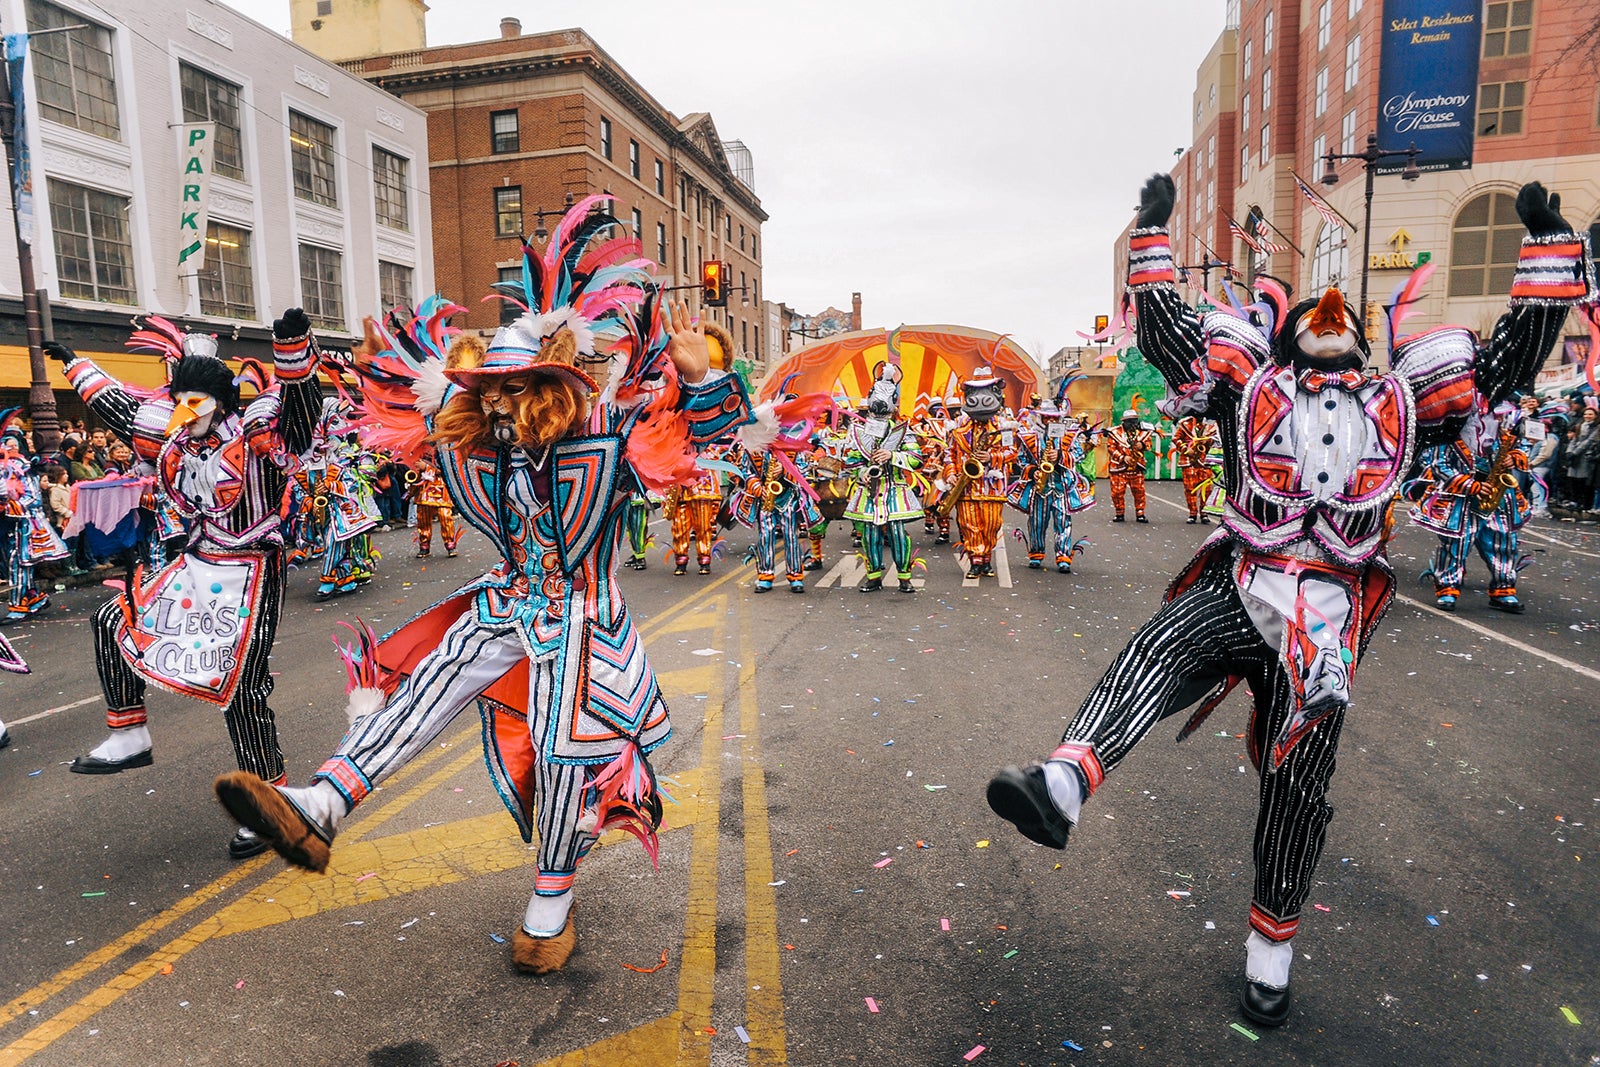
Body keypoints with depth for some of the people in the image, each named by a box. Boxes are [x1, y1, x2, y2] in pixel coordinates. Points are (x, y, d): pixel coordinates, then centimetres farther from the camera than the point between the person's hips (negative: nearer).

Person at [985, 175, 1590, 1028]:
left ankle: (1271, 943, 23)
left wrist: (1548, 242, 20)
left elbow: (1511, 357, 20)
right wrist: (1153, 234, 6)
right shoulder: (1251, 385, 12)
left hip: (1324, 618, 2)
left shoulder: (1398, 405, 18)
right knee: (1152, 652, -36)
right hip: (1237, 587, -2)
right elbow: (1164, 331, 7)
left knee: (1296, 785, 6)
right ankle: (1062, 787, -57)